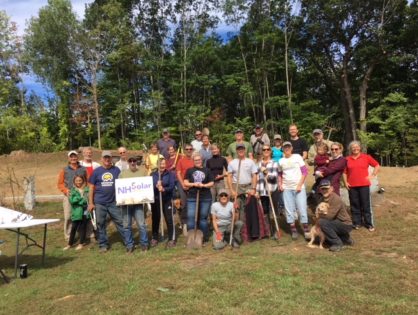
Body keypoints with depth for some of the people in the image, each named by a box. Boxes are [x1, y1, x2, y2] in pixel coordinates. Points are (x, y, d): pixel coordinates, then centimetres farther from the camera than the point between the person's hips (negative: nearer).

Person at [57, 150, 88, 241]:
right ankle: (68, 236, 9)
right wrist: (65, 190, -9)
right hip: (69, 196, -1)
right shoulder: (64, 170, 8)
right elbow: (60, 183, 8)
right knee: (68, 217, -1)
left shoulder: (83, 169, 11)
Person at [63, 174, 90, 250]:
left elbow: (88, 200, -1)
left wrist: (77, 200, -8)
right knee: (73, 228, 2)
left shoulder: (87, 189, 3)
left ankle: (81, 243, 19)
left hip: (85, 212, 0)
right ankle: (70, 244, 15)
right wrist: (82, 199, -13)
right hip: (76, 212, 0)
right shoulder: (73, 190, 4)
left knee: (82, 227, 8)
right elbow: (71, 200, -7)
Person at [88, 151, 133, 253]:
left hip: (113, 202, 0)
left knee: (120, 222, 0)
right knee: (101, 224, 9)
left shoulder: (117, 170, 2)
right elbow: (91, 188, 4)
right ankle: (103, 245, 22)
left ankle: (129, 244, 2)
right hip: (99, 203, 0)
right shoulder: (96, 171, 2)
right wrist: (91, 203, 0)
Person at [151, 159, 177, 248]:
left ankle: (172, 239, 10)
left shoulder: (170, 174, -2)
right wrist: (156, 186, -27)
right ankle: (154, 238, 26)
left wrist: (164, 189, -32)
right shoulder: (152, 175, 3)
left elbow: (172, 186, -13)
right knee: (155, 220, 11)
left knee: (169, 220, -1)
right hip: (155, 200, 2)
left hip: (167, 200, -2)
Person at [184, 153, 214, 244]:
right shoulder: (189, 170, 9)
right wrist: (194, 184, -13)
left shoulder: (207, 170, 9)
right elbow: (185, 183, 4)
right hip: (192, 197, 0)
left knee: (203, 217, 7)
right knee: (190, 217, -6)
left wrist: (204, 185, -12)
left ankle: (204, 237, 17)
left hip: (206, 198, 0)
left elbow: (211, 183, 6)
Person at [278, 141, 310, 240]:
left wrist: (300, 185, -10)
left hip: (299, 187, -2)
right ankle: (293, 230, 14)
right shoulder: (281, 161, 7)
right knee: (289, 210, 3)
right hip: (287, 188, 3)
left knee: (302, 208, -4)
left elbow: (305, 172, -3)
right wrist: (280, 184, 3)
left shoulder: (297, 157, 0)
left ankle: (306, 230, 8)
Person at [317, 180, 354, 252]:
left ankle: (337, 243, -15)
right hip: (337, 223, 9)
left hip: (345, 225, -9)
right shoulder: (322, 199, 2)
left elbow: (329, 216, -29)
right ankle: (345, 239, 26)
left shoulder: (336, 199, -24)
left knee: (322, 222, -29)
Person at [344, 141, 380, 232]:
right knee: (355, 205, 7)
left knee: (366, 204, 2)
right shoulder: (347, 159, 5)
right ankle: (357, 223, 17)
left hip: (364, 185, -1)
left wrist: (372, 175, 1)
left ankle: (369, 224, 11)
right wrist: (345, 182, 1)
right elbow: (345, 172, 11)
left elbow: (377, 165, 10)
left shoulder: (366, 157, 3)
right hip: (352, 186, 1)